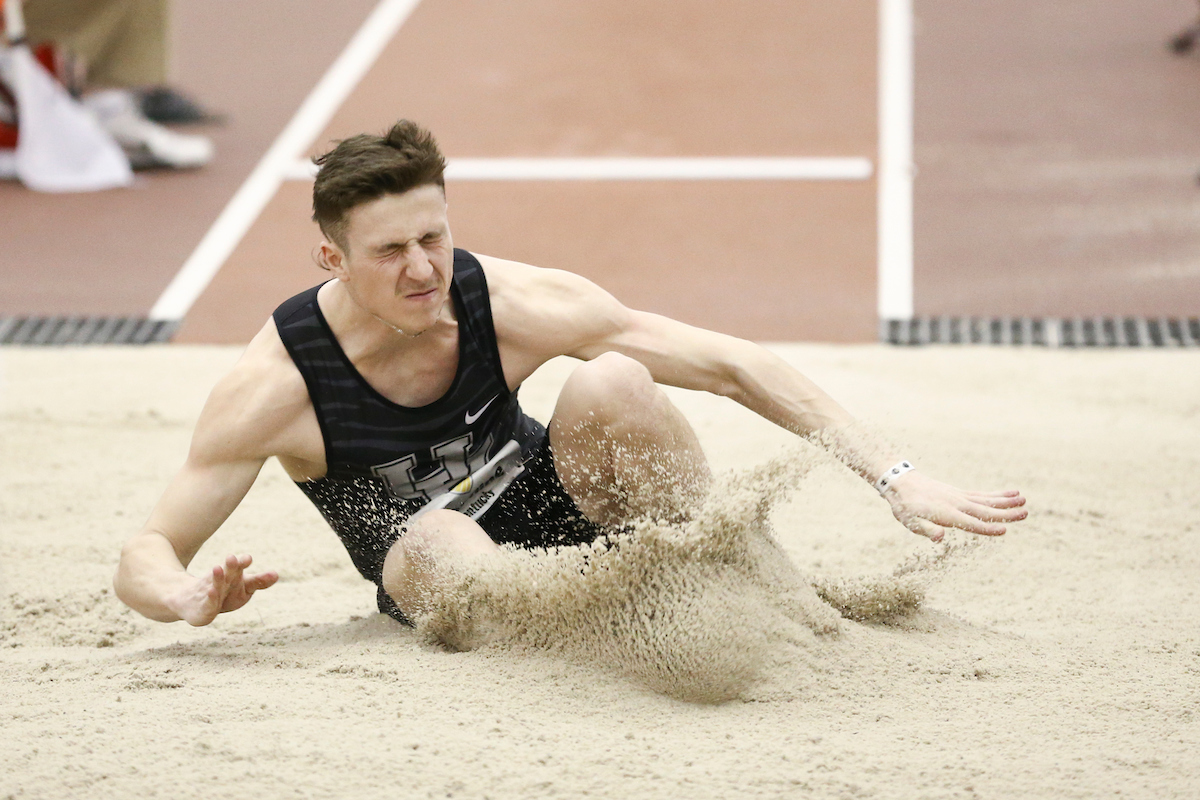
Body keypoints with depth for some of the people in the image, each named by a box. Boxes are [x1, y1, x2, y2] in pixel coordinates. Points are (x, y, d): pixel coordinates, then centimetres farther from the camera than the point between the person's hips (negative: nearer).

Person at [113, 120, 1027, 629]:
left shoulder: (513, 304, -22)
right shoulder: (276, 385, -24)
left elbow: (732, 365, -20)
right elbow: (145, 554, -21)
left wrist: (895, 476, -25)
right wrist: (191, 601, -47)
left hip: (559, 511, 1)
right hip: (434, 578, -1)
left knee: (609, 382, -30)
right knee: (433, 537, -38)